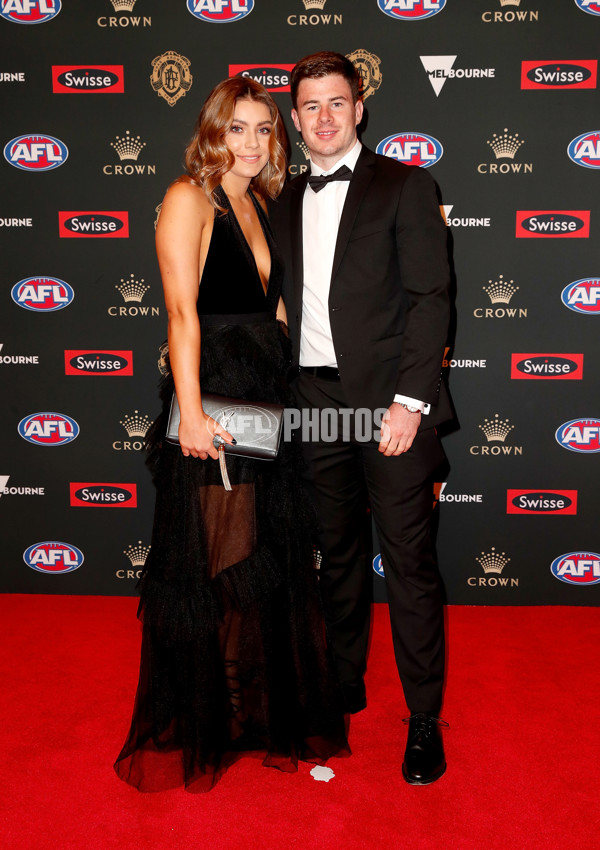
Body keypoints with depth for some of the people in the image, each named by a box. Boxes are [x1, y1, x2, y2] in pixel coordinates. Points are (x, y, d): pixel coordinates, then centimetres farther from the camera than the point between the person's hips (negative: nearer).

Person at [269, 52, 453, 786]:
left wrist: (410, 399, -16)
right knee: (338, 553, 15)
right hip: (315, 400, 5)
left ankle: (424, 719, 13)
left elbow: (429, 297, -7)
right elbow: (287, 305, 14)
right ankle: (345, 685, 32)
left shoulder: (403, 186, 1)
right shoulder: (285, 203, 15)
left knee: (408, 559, -2)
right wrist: (284, 396, 6)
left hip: (388, 400, -4)